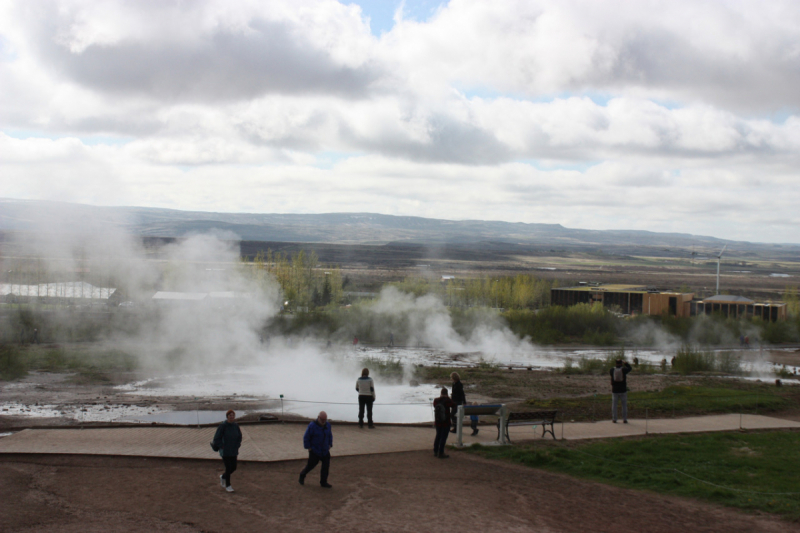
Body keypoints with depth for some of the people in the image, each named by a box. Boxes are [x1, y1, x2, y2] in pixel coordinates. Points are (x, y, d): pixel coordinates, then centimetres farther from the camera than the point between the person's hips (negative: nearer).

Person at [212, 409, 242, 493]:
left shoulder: (236, 425, -1)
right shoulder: (223, 426, -15)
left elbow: (239, 437, 13)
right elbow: (216, 438, -11)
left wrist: (237, 446, 5)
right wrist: (221, 448, -12)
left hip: (234, 451, 5)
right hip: (225, 451, -5)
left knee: (233, 468, 9)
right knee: (228, 468, -2)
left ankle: (223, 477, 37)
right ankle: (228, 485, 16)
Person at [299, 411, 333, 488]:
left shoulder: (328, 425, 1)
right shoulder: (312, 426, -17)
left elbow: (330, 436, 17)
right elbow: (306, 438, -10)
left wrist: (329, 445, 9)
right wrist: (308, 448, -10)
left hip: (325, 450, 5)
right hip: (314, 451, -5)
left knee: (326, 466, 0)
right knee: (311, 465, 6)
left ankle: (323, 482, 11)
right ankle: (302, 475, 34)